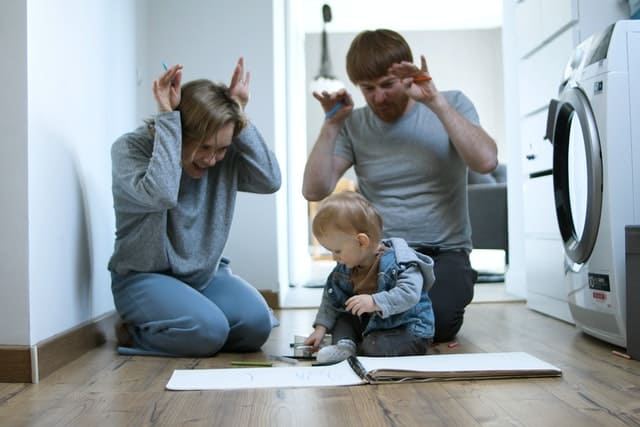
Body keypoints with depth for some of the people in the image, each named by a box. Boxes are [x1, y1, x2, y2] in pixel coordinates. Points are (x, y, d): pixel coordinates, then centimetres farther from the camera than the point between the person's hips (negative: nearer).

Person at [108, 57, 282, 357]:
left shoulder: (226, 157, -2)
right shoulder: (130, 148, -15)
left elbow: (270, 180, -16)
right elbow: (161, 195, -34)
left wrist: (240, 115, -17)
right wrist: (167, 117, -28)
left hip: (207, 273, 5)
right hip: (145, 276, -5)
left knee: (257, 324, -19)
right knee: (207, 332, -29)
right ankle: (133, 333, 3)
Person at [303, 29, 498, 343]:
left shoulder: (451, 105, 2)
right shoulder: (354, 125, 4)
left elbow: (486, 162, -17)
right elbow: (314, 191, -4)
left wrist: (436, 101, -19)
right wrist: (332, 124, -11)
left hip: (444, 251, -1)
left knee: (436, 320, -29)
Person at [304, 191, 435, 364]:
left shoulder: (399, 262, -22)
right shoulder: (344, 270, 0)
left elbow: (409, 294, -34)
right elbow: (331, 299, 8)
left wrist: (375, 302, -41)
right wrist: (321, 327, -1)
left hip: (409, 331, -7)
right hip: (369, 324, 8)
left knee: (375, 346, -31)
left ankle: (347, 350, -3)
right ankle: (344, 344, -21)